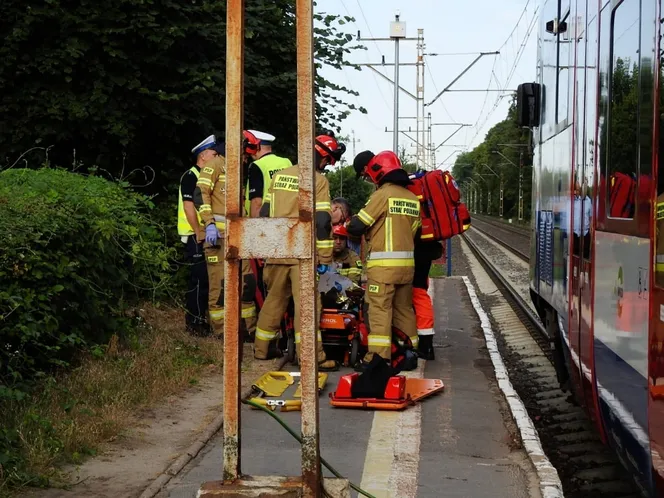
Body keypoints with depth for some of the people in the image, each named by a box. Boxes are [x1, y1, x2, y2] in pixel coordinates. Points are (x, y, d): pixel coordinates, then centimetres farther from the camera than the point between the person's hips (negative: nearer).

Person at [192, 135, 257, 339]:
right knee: (220, 282, -6)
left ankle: (249, 327, 13)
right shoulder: (215, 164, 1)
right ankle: (220, 329, 0)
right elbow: (201, 193, -13)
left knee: (246, 281, 6)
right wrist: (209, 224, -22)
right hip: (218, 233, -8)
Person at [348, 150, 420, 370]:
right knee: (404, 308, 15)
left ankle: (377, 357, -12)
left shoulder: (383, 194, -10)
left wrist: (348, 226, 12)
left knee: (379, 309, -7)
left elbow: (358, 225, -9)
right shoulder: (412, 198, 12)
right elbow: (413, 230, 13)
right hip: (407, 262, 7)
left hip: (383, 262, -7)